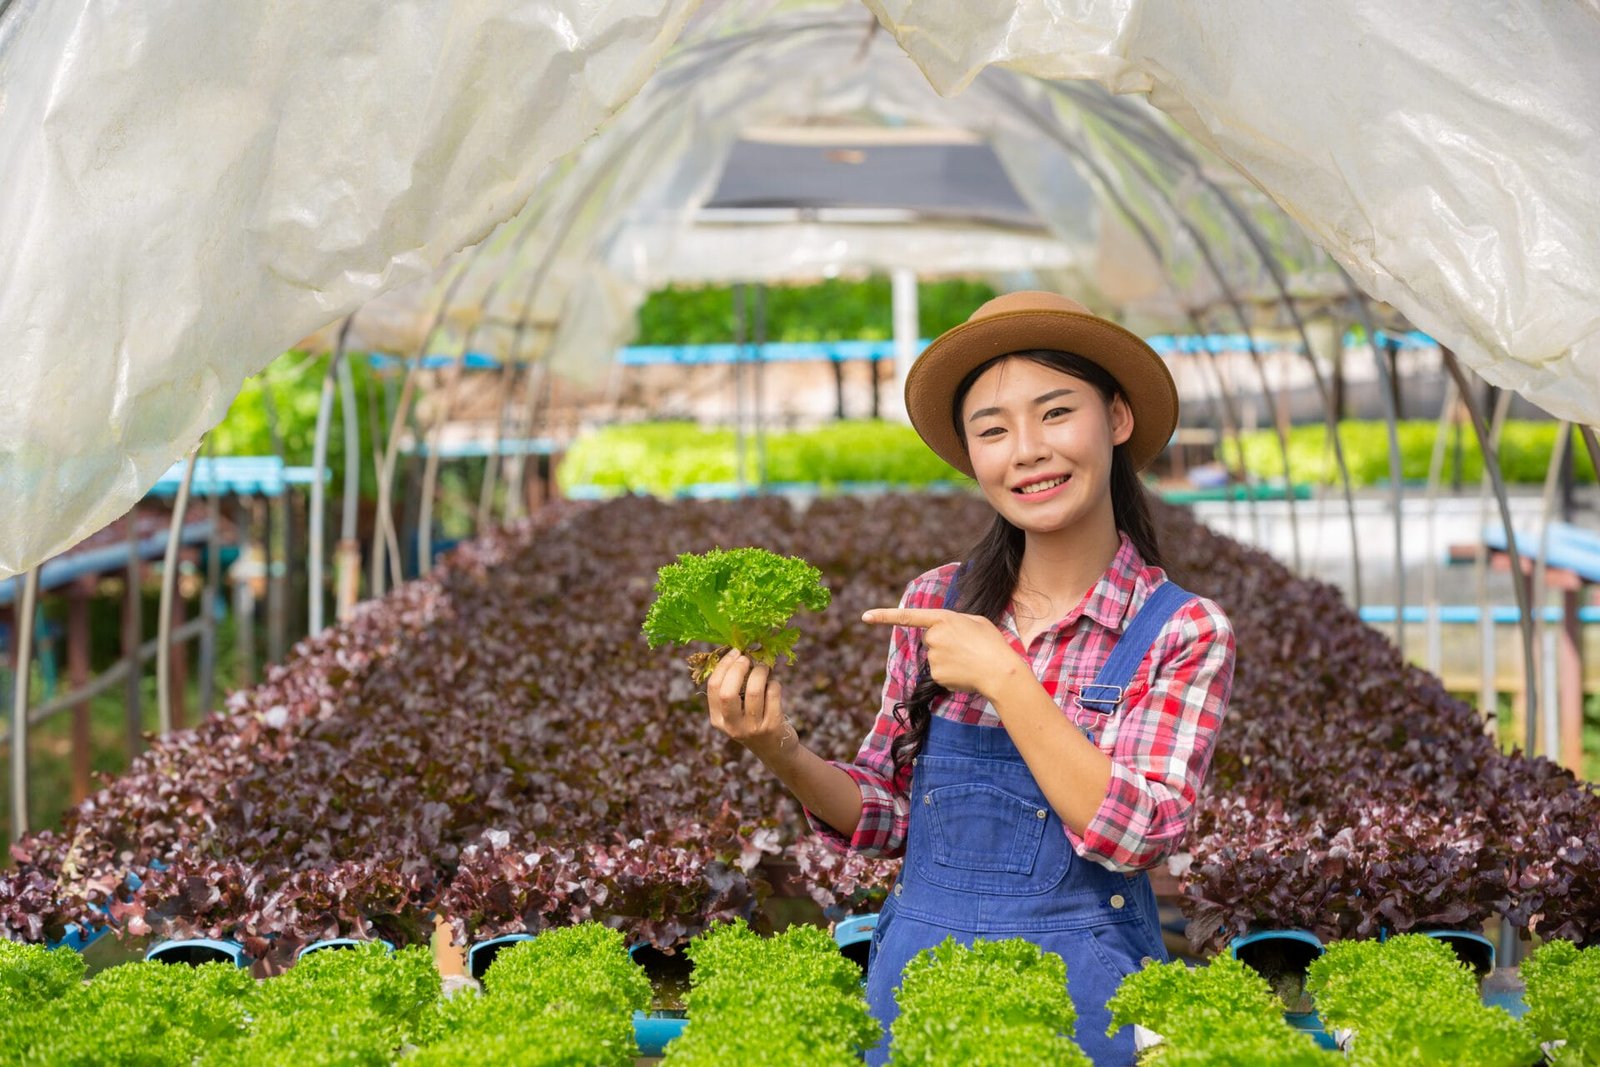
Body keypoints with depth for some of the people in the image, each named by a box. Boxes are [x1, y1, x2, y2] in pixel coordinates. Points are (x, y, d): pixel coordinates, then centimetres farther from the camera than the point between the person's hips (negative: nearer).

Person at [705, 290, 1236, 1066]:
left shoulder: (1183, 632, -8)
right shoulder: (936, 605, 0)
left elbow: (1138, 834, -17)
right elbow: (888, 814, 6)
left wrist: (1004, 677, -19)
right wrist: (781, 753, -12)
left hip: (1078, 990, -2)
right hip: (917, 968, 3)